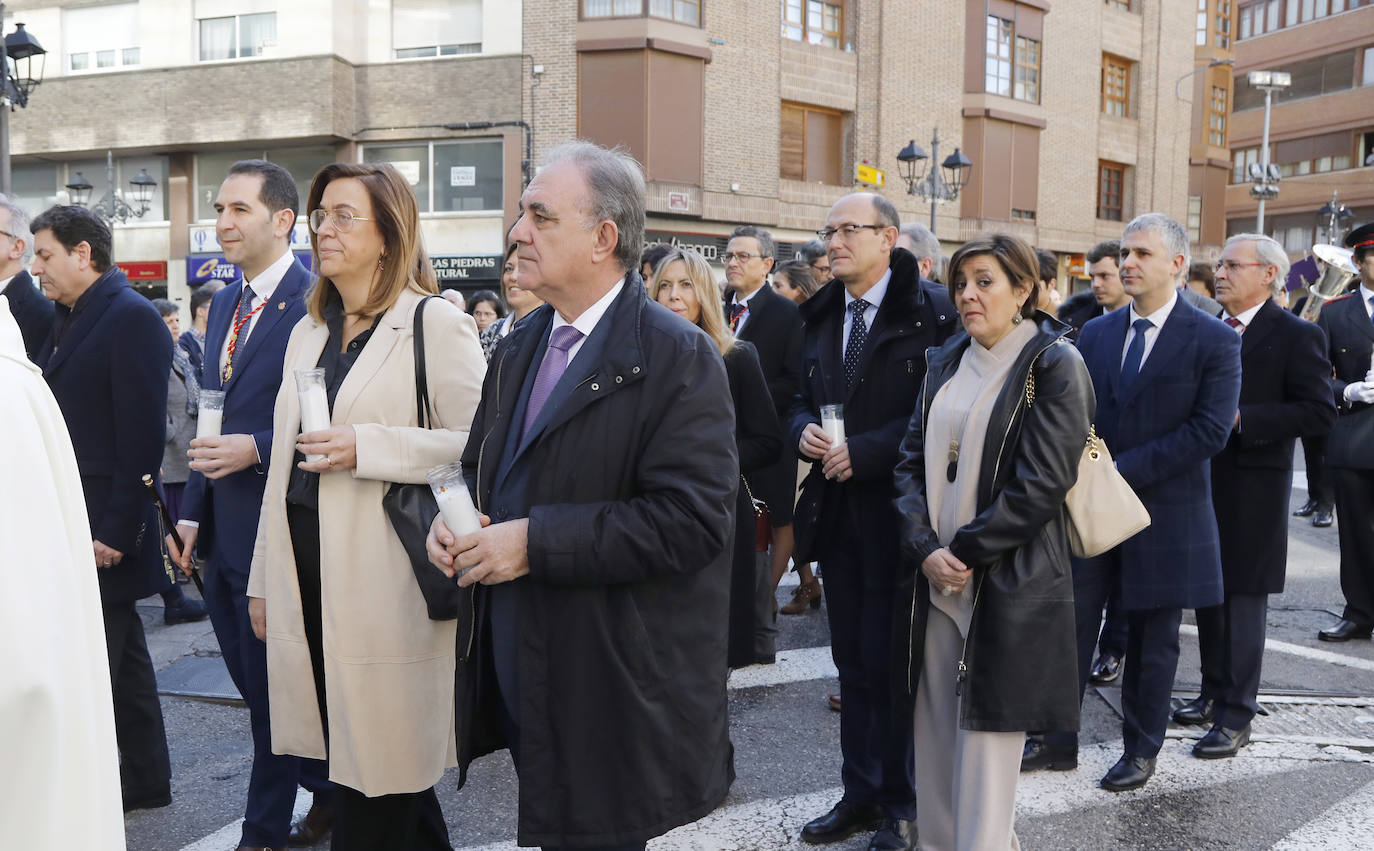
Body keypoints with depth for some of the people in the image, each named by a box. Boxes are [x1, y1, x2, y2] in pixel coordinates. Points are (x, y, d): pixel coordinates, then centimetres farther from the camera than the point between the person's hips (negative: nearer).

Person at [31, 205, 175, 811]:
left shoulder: (132, 317, -14)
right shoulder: (67, 319, 14)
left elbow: (142, 437, -19)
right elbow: (52, 414, 17)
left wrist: (116, 529, -20)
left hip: (104, 527, -9)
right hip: (73, 519, 9)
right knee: (121, 654, 16)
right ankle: (145, 779, 28)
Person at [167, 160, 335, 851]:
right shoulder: (223, 303, 13)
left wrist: (257, 449, -24)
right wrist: (191, 512, 14)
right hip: (222, 533, 9)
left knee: (274, 689, 6)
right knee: (256, 683, 18)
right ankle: (332, 792, 34)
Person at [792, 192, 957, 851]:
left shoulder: (931, 312, -10)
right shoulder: (821, 316, 12)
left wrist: (864, 452, -19)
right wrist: (803, 430, -5)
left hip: (896, 512, -6)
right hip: (836, 513, 6)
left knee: (891, 663, 4)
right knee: (852, 662, 14)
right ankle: (859, 795, 28)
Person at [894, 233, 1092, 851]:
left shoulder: (1054, 366, -6)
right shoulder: (945, 362, 12)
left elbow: (1041, 485, -13)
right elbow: (911, 460, 8)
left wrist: (966, 552, -12)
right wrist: (926, 549, -7)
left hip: (1008, 586, -5)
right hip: (935, 583, 6)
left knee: (986, 743, 1)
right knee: (936, 734, 12)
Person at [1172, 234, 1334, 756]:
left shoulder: (1297, 337, -8)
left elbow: (1319, 414, -15)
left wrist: (1240, 419, -21)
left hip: (1252, 487, -6)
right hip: (1202, 481, 6)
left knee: (1243, 600, 1)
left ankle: (1236, 716, 9)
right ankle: (1214, 693, 29)